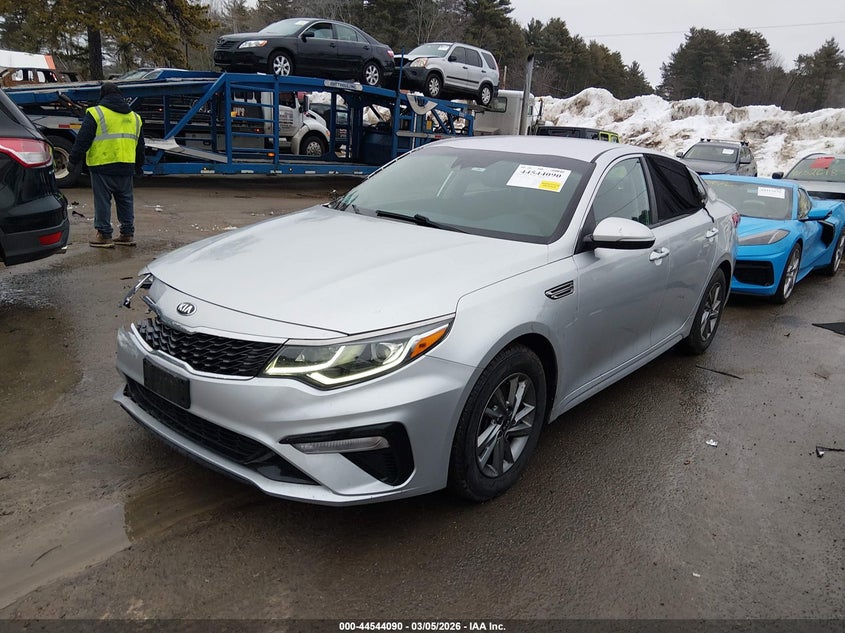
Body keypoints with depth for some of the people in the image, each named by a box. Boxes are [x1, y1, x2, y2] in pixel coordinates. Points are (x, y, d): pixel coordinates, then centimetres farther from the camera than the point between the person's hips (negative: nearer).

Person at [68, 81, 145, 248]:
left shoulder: (95, 113, -4)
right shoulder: (134, 117, 13)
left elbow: (82, 140, -5)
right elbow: (140, 145, 21)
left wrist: (73, 160, 3)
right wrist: (139, 166, 31)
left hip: (102, 166, -5)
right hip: (126, 167, 5)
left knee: (102, 200, 1)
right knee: (126, 200, 13)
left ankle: (104, 235, 3)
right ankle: (127, 234, 16)